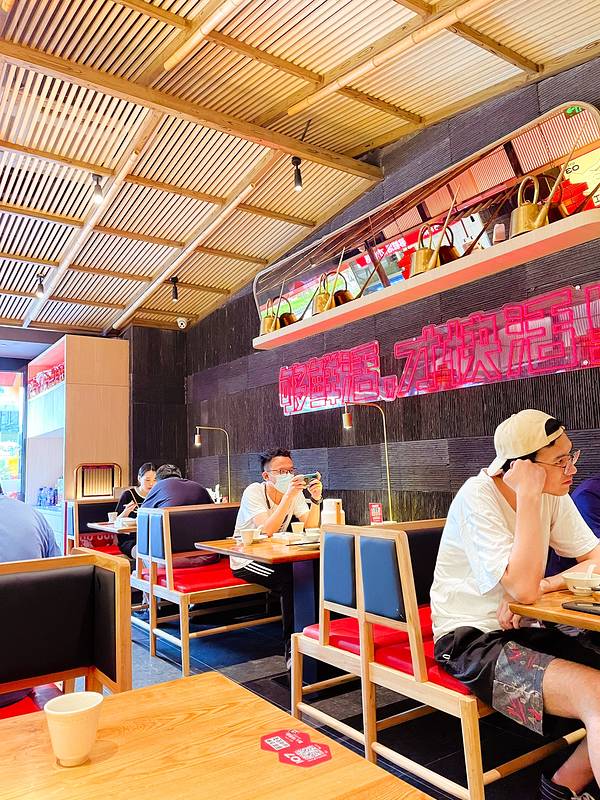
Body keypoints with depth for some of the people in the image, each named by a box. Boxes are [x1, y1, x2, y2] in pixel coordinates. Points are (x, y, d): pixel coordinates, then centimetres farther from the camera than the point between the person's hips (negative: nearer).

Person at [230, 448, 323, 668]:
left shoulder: (294, 493, -1)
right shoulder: (254, 492, -17)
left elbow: (311, 527, -11)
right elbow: (267, 530, -31)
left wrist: (316, 499, -26)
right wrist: (288, 496, -35)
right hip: (245, 561, -5)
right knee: (290, 579, -29)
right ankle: (292, 649, -17)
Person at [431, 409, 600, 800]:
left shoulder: (553, 494, 1)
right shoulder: (477, 497, -21)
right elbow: (524, 588, -27)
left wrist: (545, 585, -16)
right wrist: (528, 496, -26)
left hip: (524, 631, 8)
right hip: (471, 640, -7)